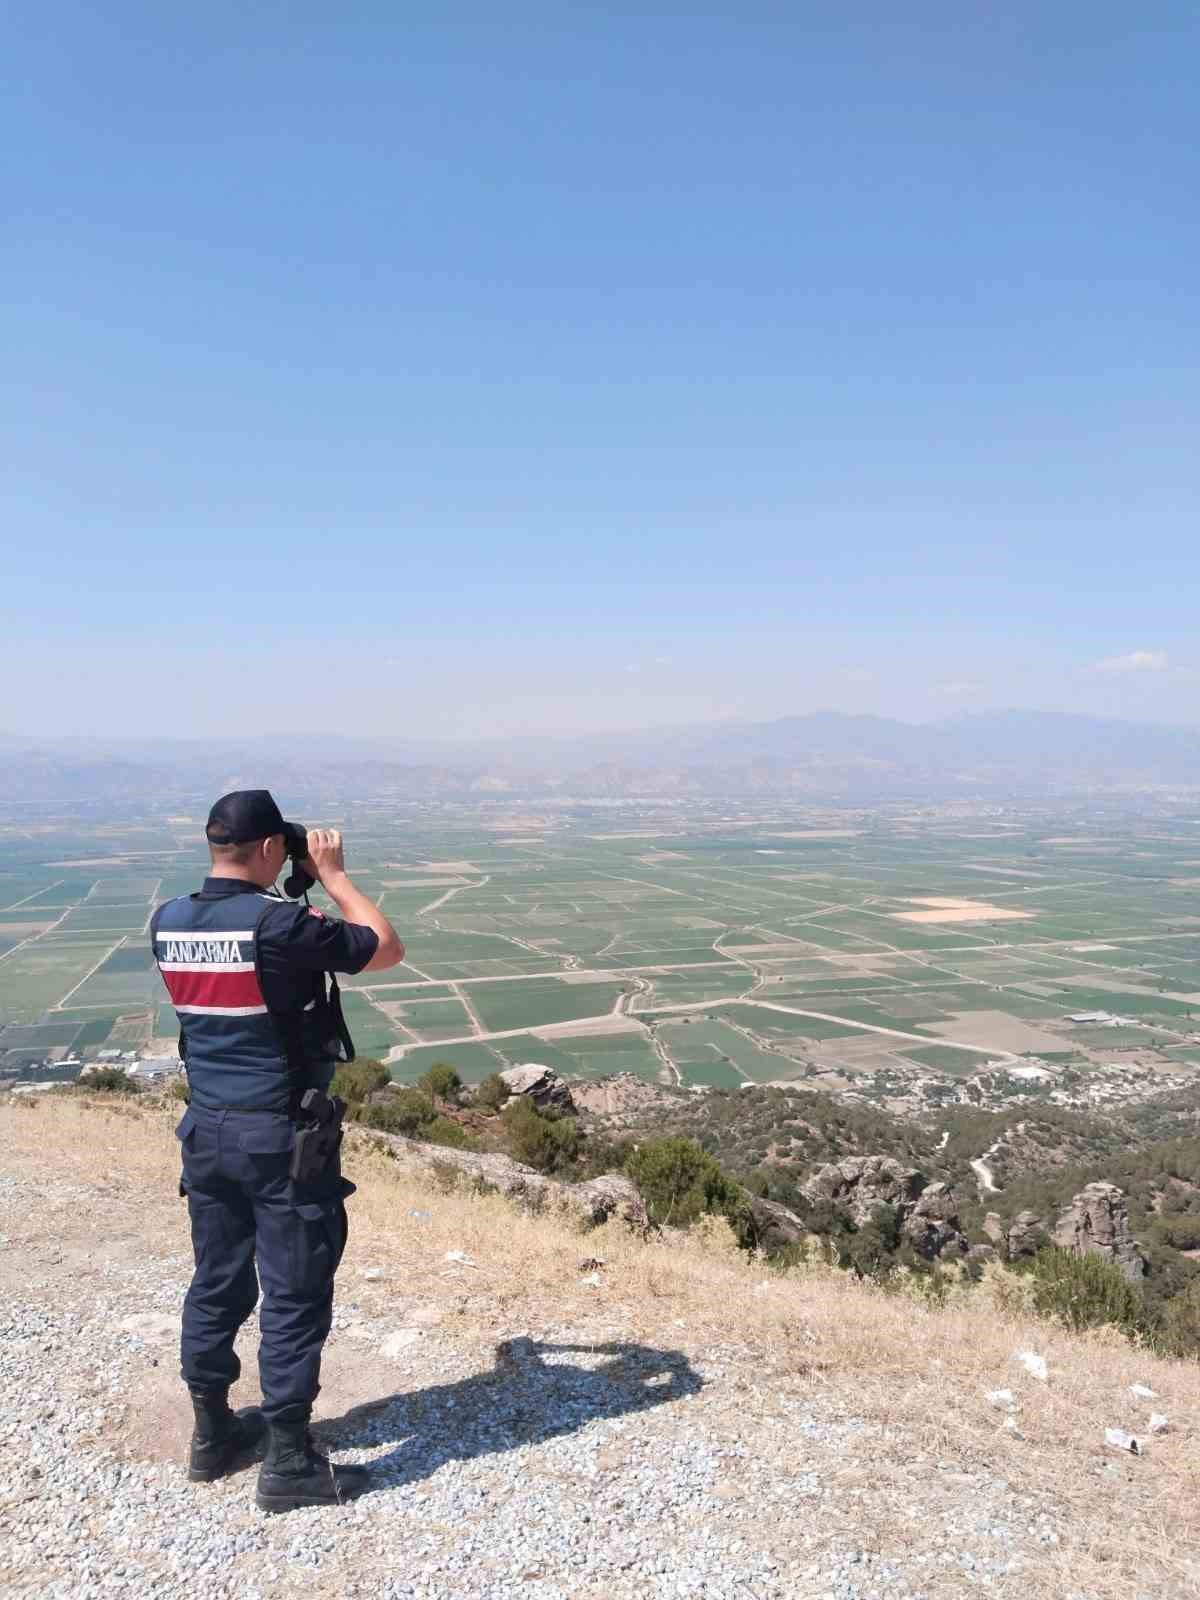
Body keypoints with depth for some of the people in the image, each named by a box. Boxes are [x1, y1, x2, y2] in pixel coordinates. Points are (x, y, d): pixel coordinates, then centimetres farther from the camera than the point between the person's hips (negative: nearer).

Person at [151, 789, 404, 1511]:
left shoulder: (167, 922, -2)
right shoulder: (281, 924, -22)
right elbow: (388, 950, -12)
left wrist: (302, 892, 13)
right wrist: (332, 873, -6)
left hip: (207, 1130, 7)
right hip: (281, 1136, -7)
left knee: (216, 1285, 20)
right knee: (294, 1297, 6)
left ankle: (213, 1433, 35)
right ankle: (289, 1464, 17)